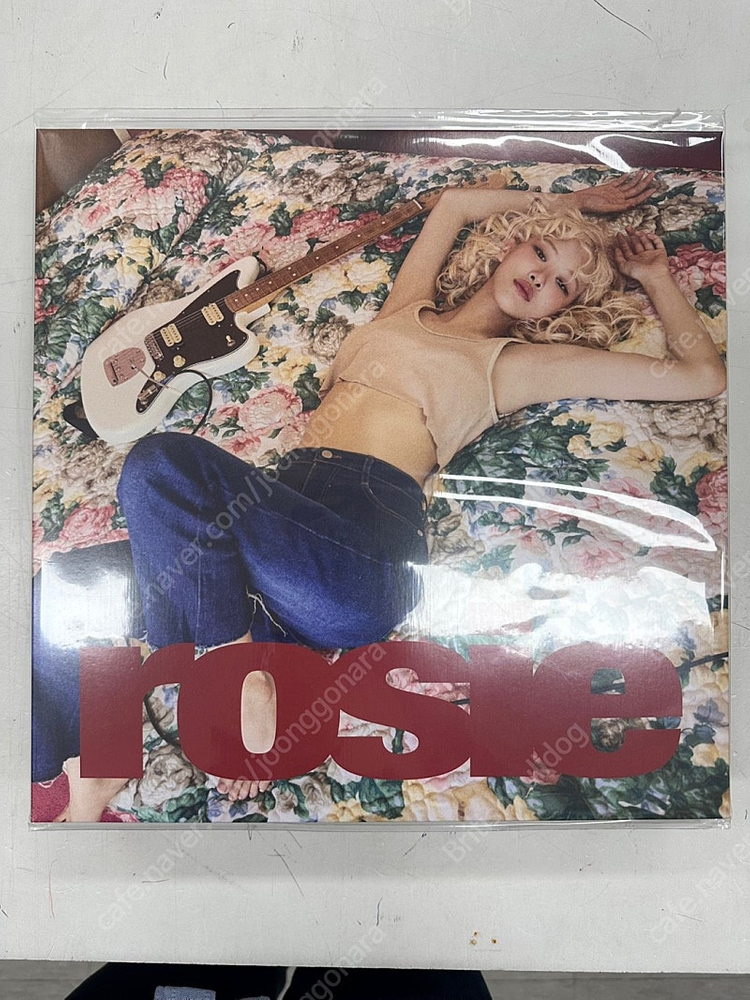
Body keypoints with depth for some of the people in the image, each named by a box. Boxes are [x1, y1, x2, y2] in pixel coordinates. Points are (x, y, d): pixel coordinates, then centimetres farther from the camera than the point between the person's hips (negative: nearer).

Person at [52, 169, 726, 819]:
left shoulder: (525, 362, 14)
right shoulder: (409, 310, 27)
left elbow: (704, 376, 14)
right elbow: (453, 202, 40)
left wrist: (655, 275, 27)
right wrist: (567, 205, 45)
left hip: (367, 533, -5)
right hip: (287, 505, 5)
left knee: (166, 464, -26)